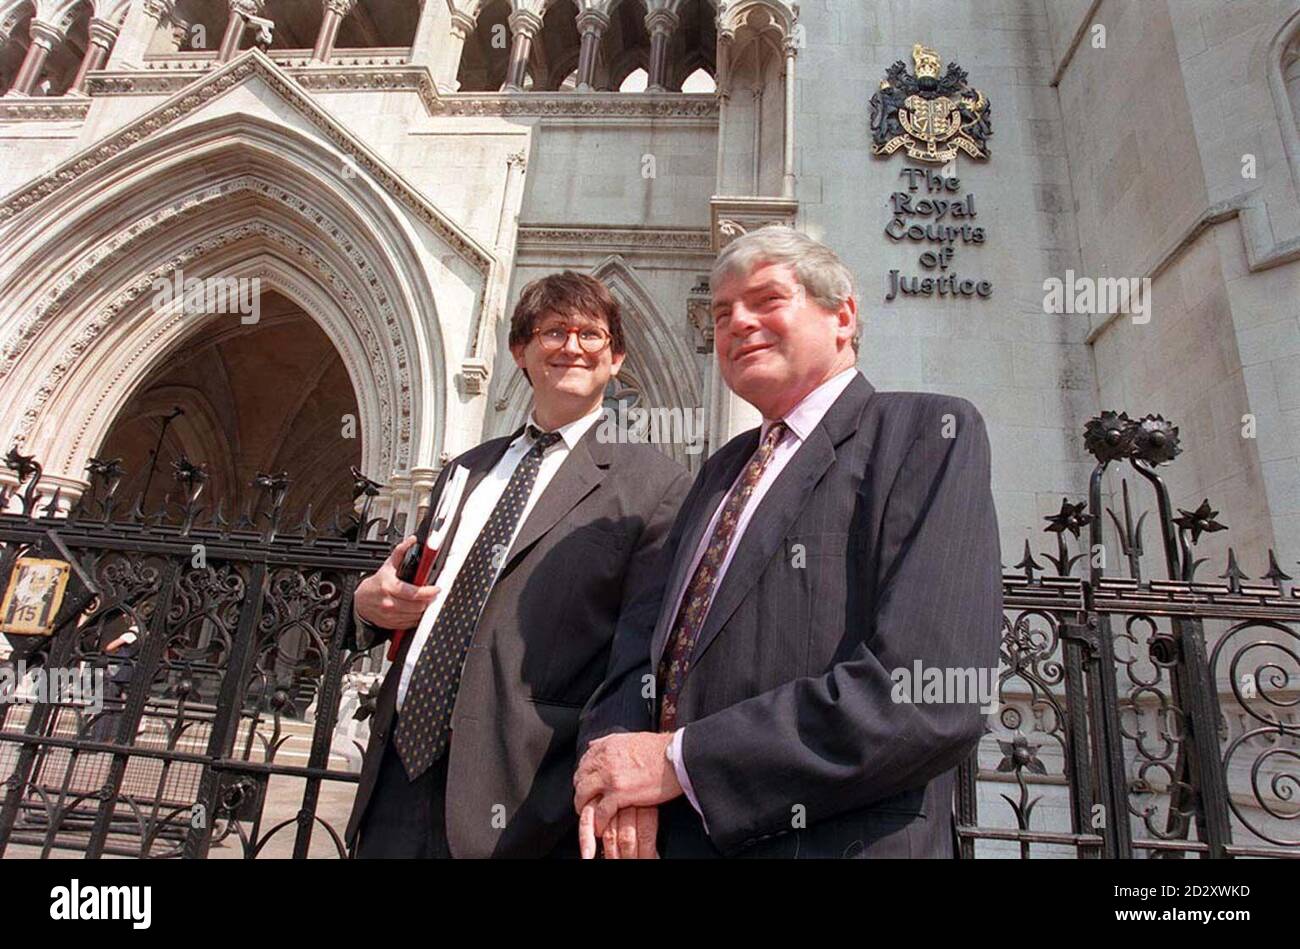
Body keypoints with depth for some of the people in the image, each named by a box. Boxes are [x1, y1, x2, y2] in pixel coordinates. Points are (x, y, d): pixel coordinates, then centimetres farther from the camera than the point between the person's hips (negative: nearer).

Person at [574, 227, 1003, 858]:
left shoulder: (929, 431, -10)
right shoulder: (723, 468, 12)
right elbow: (649, 633, 7)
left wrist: (680, 760, -20)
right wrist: (617, 748, -13)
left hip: (828, 840, -6)